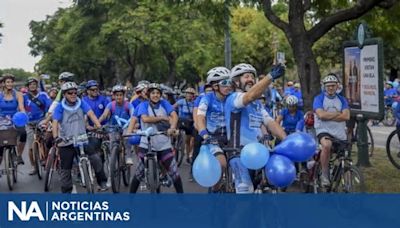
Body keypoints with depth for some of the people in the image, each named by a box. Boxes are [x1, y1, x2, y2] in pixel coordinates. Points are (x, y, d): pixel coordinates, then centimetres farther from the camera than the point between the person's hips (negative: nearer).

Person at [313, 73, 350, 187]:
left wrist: (328, 116, -12)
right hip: (324, 130, -5)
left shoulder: (342, 100, 10)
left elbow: (346, 116, -6)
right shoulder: (319, 98, 0)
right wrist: (338, 113, -8)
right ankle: (324, 174, -23)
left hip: (340, 133, 5)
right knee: (327, 145, -36)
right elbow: (321, 115, -16)